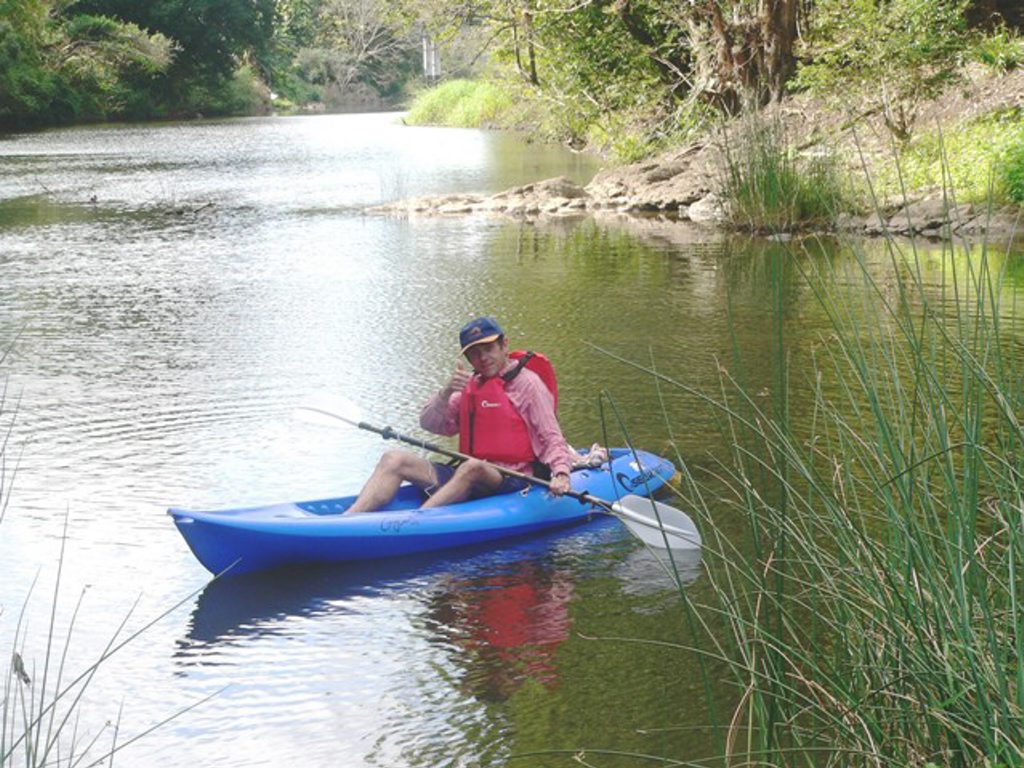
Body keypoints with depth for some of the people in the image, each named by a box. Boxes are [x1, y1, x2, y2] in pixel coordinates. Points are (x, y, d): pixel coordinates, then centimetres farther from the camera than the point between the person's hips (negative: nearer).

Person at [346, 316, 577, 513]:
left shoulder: (527, 383, 0)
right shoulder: (470, 385, 19)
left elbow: (551, 437, -5)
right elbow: (429, 423, 11)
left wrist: (561, 473, -24)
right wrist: (446, 392, -7)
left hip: (513, 481, -6)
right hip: (469, 477, 7)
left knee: (473, 468, -40)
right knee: (394, 460, -7)